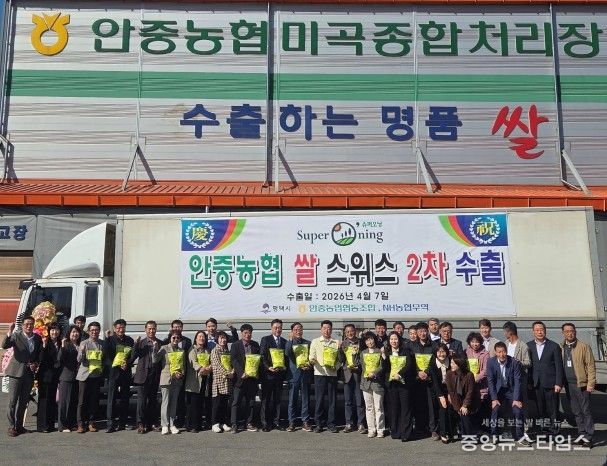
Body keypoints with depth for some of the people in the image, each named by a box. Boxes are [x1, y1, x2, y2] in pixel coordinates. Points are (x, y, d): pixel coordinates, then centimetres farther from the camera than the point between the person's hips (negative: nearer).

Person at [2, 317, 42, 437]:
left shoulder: (37, 338, 7)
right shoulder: (16, 336, -4)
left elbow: (40, 354, 15)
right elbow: (4, 346, -20)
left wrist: (36, 364, -2)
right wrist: (9, 333, -33)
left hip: (29, 373, 4)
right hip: (16, 372, -4)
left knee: (23, 402, 11)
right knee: (12, 401, -4)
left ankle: (19, 425, 21)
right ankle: (11, 426, 5)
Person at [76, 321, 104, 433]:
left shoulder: (102, 344, 9)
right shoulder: (84, 343, 1)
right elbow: (79, 360, -6)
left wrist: (104, 372, 5)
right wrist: (81, 351, -25)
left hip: (97, 375, 2)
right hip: (85, 375, -2)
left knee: (94, 401, 5)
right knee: (82, 401, -2)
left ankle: (91, 423, 13)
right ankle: (81, 424, 5)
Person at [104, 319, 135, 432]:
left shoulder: (129, 340, 11)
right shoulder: (110, 339, 2)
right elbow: (106, 356, -2)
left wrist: (128, 364, -7)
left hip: (126, 372, 3)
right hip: (113, 372, -3)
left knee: (125, 398, 7)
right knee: (111, 398, -6)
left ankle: (122, 423, 15)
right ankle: (110, 425, -4)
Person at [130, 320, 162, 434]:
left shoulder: (160, 343, 8)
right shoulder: (141, 342, 3)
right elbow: (133, 357, -5)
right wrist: (136, 344, -16)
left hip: (155, 375, 2)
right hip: (143, 375, -2)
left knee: (153, 400, 9)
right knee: (142, 400, -3)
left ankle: (151, 423, 18)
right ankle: (141, 424, 3)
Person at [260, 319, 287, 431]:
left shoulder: (285, 342, 13)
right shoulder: (265, 340, 0)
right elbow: (262, 356, -6)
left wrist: (285, 367, -4)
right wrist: (268, 367, -19)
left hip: (280, 374, 4)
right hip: (268, 374, -4)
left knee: (278, 399, 8)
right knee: (266, 399, 2)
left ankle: (276, 422, 16)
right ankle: (265, 423, 7)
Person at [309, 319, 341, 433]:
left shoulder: (336, 343, 12)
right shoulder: (315, 342, 10)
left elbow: (339, 359, 11)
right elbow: (312, 356, 3)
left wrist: (335, 366, -7)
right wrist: (312, 361, -19)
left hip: (332, 373, 1)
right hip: (319, 373, -1)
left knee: (332, 399, 2)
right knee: (319, 399, 0)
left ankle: (331, 423, 12)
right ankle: (319, 424, 9)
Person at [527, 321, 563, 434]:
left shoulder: (554, 346, 1)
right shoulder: (528, 346, 7)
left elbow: (559, 366, 0)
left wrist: (558, 383, -7)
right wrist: (528, 382, 2)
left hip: (550, 384, -2)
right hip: (536, 385, 2)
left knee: (552, 410, 1)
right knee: (539, 411, 5)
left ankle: (553, 432, 8)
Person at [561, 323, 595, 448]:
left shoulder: (583, 347, -3)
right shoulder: (560, 348, 10)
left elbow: (591, 366, -5)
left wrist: (591, 383, -11)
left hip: (581, 384, -4)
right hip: (568, 384, 4)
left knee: (586, 411, -2)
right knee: (576, 412, 10)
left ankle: (588, 437, 3)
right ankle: (582, 434, 19)